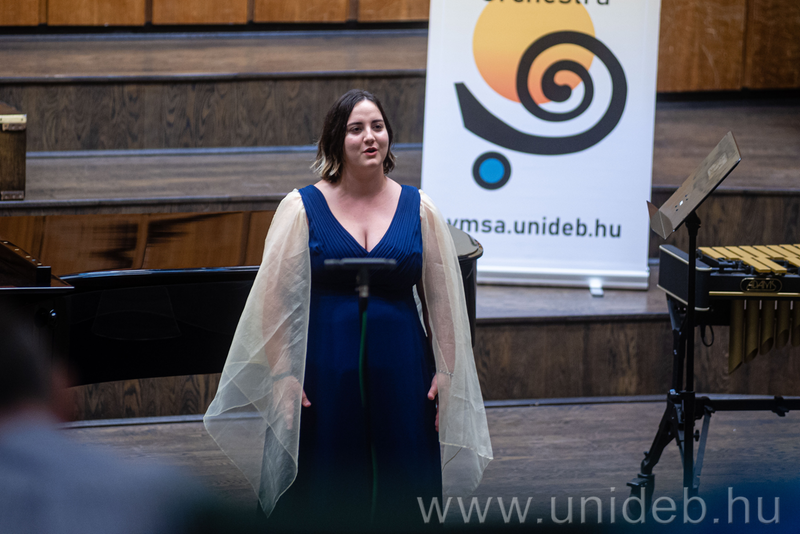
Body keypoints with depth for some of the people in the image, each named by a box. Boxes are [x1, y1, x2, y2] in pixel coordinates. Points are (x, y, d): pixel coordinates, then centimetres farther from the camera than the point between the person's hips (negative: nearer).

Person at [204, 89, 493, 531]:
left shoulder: (417, 209, 6)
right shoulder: (302, 209, 0)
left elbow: (441, 299, 7)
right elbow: (276, 299, -3)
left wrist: (446, 373, 1)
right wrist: (282, 377, -9)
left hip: (401, 377, 2)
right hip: (325, 375, -2)